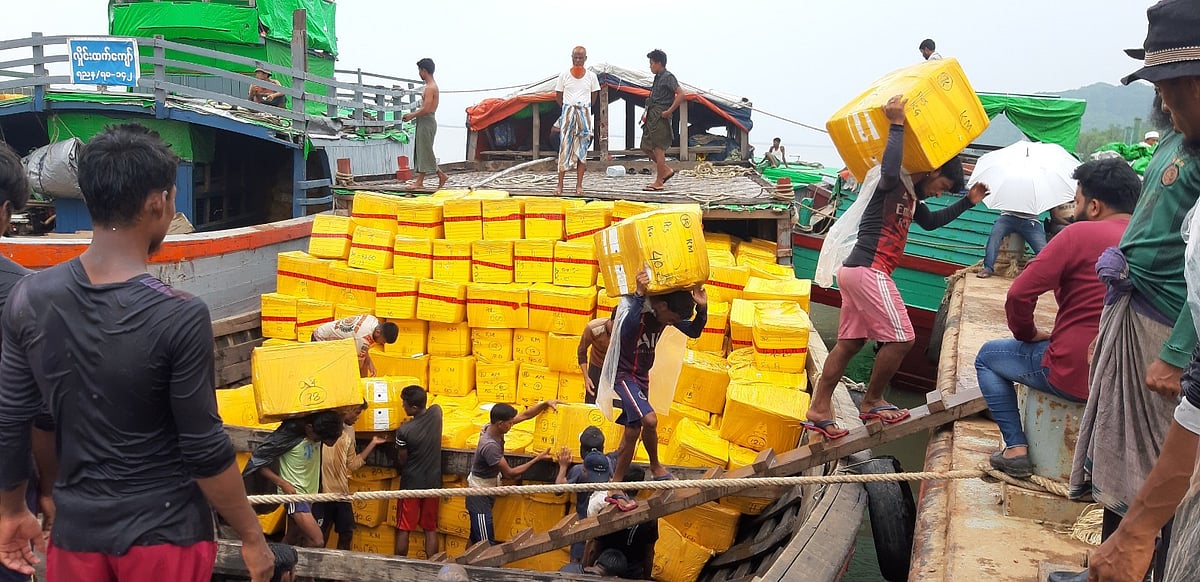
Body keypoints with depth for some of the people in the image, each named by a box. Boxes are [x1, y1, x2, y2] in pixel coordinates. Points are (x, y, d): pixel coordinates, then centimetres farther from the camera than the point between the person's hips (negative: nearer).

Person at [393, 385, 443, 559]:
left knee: (403, 529, 10)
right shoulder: (436, 412, -11)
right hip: (432, 482, 4)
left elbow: (401, 460, -8)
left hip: (411, 484, -4)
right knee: (431, 529, 12)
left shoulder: (404, 431, -22)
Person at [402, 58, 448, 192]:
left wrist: (412, 115, -11)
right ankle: (419, 182, 9)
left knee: (425, 152, -6)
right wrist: (413, 114, 14)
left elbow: (426, 109, -23)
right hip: (424, 122, 10)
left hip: (427, 122, -10)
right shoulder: (431, 86, 17)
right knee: (421, 151, 9)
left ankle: (441, 175, 0)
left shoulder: (430, 87, -16)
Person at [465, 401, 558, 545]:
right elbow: (509, 473, -23)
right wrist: (537, 459, -22)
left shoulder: (493, 427, -8)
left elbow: (524, 415, 2)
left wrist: (545, 403, -8)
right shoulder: (490, 446, -32)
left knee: (476, 538, 19)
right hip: (480, 495, -9)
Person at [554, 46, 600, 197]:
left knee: (582, 149, 0)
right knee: (564, 147, -5)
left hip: (584, 115, 1)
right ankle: (560, 185, -3)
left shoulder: (591, 76, 4)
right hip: (567, 113, -1)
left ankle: (579, 185, 3)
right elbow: (558, 95, 10)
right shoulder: (564, 75, 2)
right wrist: (568, 109, 7)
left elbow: (594, 95, 15)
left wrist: (585, 109, 12)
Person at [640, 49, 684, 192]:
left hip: (660, 117, -10)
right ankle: (666, 170, 18)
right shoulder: (658, 77, 18)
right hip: (652, 116, 10)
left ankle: (658, 182, 0)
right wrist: (647, 114, 17)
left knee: (658, 149, -5)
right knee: (646, 147, 11)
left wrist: (669, 111, -19)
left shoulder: (668, 77, -10)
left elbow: (681, 94, -20)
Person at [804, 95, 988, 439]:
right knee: (900, 338, -4)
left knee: (850, 342, 9)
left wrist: (968, 202, 37)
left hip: (854, 271, 10)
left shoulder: (912, 197, 22)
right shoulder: (896, 184, -7)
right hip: (869, 271, -10)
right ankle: (872, 403, 10)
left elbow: (931, 222, 40)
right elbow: (889, 170, -33)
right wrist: (897, 125, -24)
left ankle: (819, 411, 9)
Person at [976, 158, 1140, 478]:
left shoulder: (1080, 233, -15)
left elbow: (1020, 294, -17)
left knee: (988, 356, 17)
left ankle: (1016, 447, 8)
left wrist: (1028, 334, 2)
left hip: (1073, 374, -7)